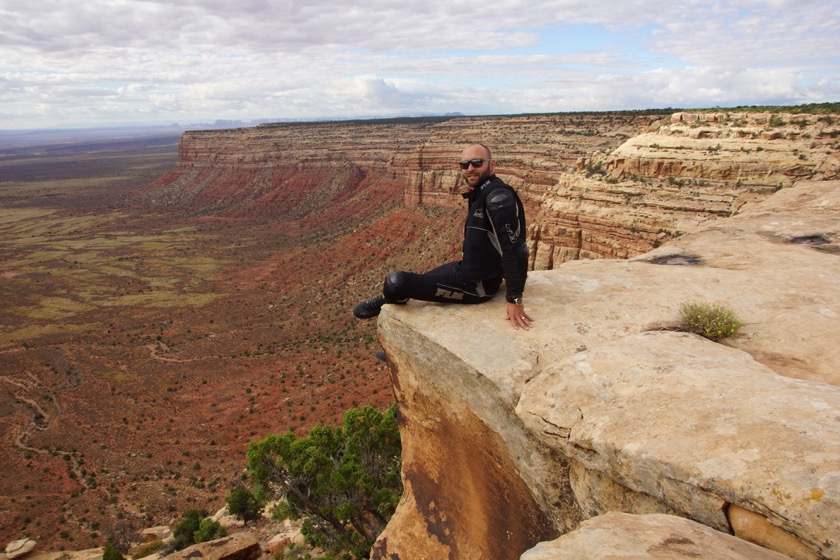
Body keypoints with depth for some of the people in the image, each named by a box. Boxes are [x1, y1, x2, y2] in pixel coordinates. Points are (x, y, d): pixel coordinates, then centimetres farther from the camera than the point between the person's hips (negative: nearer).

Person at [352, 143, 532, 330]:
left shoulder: (498, 196, -24)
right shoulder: (480, 193, 7)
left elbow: (514, 249, -30)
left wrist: (514, 300, -32)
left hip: (477, 283, -10)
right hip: (468, 268, 10)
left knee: (397, 282, -9)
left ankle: (383, 303, 23)